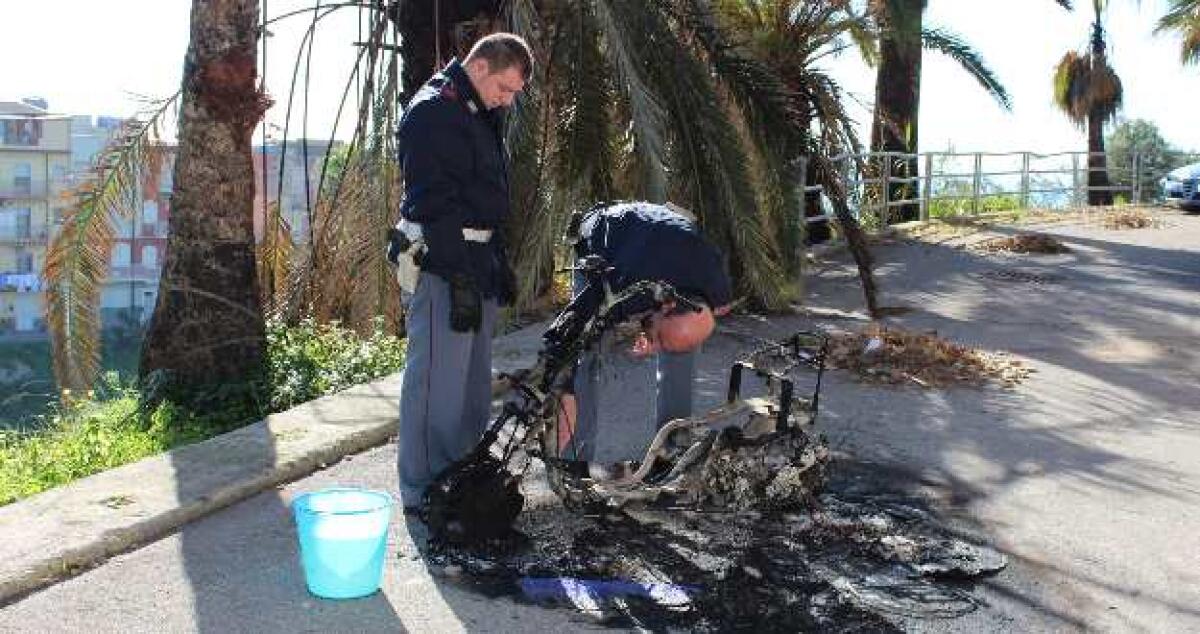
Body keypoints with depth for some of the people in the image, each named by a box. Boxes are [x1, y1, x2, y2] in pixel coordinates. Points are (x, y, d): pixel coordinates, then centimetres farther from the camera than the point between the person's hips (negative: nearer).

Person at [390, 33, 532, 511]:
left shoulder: (481, 115, 18)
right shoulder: (432, 112, -13)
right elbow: (434, 203, -20)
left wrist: (499, 264, 21)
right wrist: (460, 280, -23)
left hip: (476, 265, 10)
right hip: (442, 267, -10)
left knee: (475, 379, 14)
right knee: (438, 379, -8)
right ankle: (425, 493, 1)